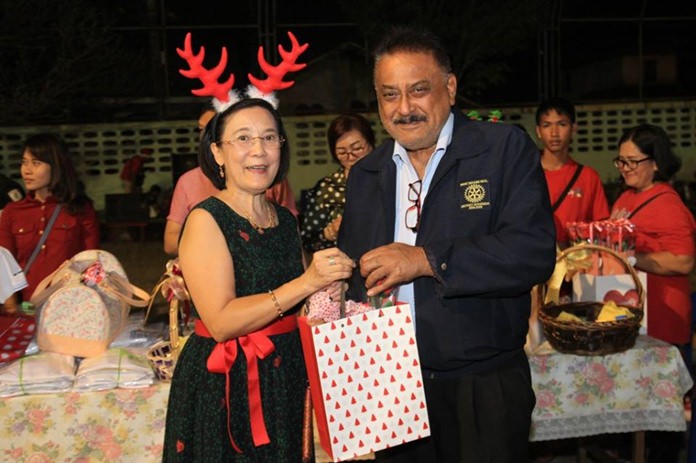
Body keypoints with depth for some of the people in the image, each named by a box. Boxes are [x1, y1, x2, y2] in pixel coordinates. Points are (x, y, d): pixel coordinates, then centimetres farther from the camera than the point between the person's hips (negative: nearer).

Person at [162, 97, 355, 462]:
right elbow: (221, 321, -21)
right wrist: (306, 283, -27)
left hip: (287, 381, 6)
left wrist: (328, 286, -3)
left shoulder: (286, 220, 8)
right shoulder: (206, 220, -12)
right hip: (225, 388, -6)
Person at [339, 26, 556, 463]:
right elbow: (351, 270, 15)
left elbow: (534, 251, -19)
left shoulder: (506, 149, -7)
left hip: (484, 388, -4)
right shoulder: (364, 174, 9)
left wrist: (425, 260, -22)